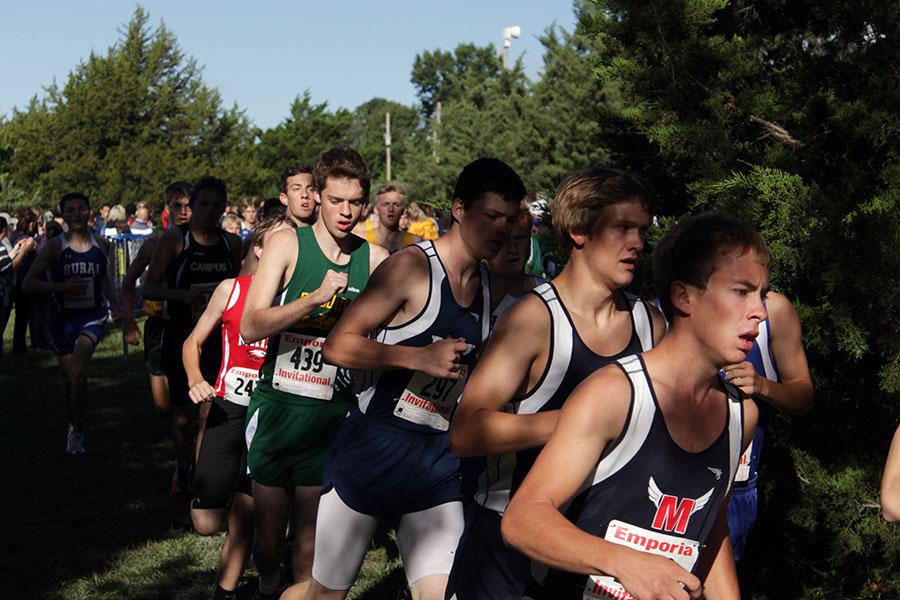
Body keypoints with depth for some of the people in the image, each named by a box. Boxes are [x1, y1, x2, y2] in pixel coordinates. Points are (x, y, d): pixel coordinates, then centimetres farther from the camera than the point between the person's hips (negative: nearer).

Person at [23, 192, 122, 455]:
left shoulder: (101, 245, 4)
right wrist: (62, 287, -20)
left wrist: (113, 301, 11)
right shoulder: (54, 247, -6)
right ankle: (74, 425, 36)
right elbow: (29, 283, -8)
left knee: (78, 373, -21)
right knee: (69, 378, 12)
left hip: (92, 316, 0)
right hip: (62, 317, 0)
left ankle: (77, 433, -11)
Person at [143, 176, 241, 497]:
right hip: (181, 337, -2)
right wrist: (184, 295, -25)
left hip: (218, 337, 2)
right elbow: (149, 288, -9)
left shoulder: (231, 243, 7)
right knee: (182, 413, 12)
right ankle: (182, 469, 35)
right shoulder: (174, 239, -5)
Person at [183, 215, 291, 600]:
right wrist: (195, 379, -9)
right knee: (206, 524, 0)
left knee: (244, 521, 7)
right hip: (229, 410, 0)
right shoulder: (232, 289, 0)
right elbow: (193, 342, 8)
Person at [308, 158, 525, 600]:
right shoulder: (413, 266, -11)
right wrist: (420, 357, -24)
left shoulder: (492, 284, 9)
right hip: (373, 450, -5)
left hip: (438, 463, 5)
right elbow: (338, 346, -16)